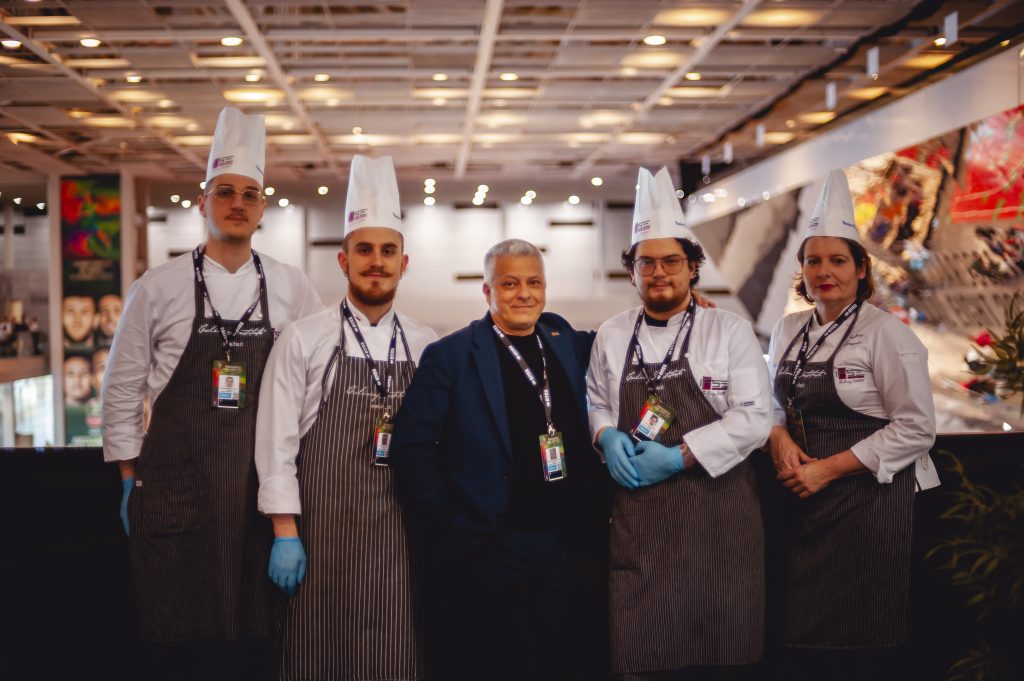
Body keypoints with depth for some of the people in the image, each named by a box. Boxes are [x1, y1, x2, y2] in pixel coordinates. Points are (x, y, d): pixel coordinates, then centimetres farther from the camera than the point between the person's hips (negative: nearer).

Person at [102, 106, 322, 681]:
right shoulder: (160, 288, 0)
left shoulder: (292, 289, 4)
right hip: (176, 487, -1)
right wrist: (132, 481, 3)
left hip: (262, 485, 1)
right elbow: (122, 391, 6)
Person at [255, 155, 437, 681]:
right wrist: (285, 532, -8)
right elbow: (277, 441, -4)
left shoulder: (426, 347, 6)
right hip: (323, 530, -2)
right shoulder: (304, 340, -3)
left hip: (400, 532, 2)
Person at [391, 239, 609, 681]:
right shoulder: (450, 356, -3)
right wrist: (444, 534, -9)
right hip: (490, 554, -4)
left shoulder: (569, 343, 10)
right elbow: (412, 448, -7)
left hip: (573, 549, 4)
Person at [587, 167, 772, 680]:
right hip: (638, 518, 2)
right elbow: (595, 403, 19)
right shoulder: (611, 337, 9)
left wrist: (679, 455, -15)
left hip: (717, 514, -2)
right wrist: (607, 436, -3)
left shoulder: (730, 331, -1)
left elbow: (753, 418, -8)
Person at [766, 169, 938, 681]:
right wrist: (779, 437, -5)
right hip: (804, 500, 5)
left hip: (869, 498, -5)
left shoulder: (886, 333, -10)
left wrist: (829, 468, -15)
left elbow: (916, 428, -12)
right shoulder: (788, 331, 8)